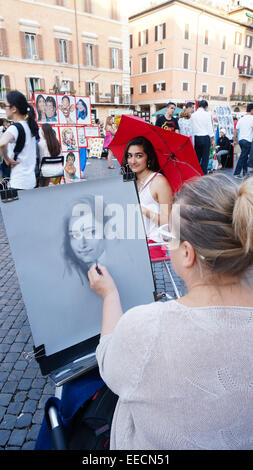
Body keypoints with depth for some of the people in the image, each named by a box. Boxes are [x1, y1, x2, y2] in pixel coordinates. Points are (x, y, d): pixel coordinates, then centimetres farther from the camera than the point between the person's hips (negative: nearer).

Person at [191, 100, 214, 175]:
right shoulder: (207, 114, -4)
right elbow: (210, 127, -2)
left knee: (197, 157, 10)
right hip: (205, 137, -3)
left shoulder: (193, 115, 4)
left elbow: (191, 127, 5)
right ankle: (203, 174, 0)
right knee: (205, 158, 1)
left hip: (196, 138, 3)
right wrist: (212, 138, 5)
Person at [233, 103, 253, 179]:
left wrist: (235, 140, 20)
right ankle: (236, 173, -5)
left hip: (241, 140, 7)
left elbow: (235, 131, 12)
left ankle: (245, 172, 22)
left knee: (245, 156, 17)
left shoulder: (241, 119, 10)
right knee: (242, 157, -5)